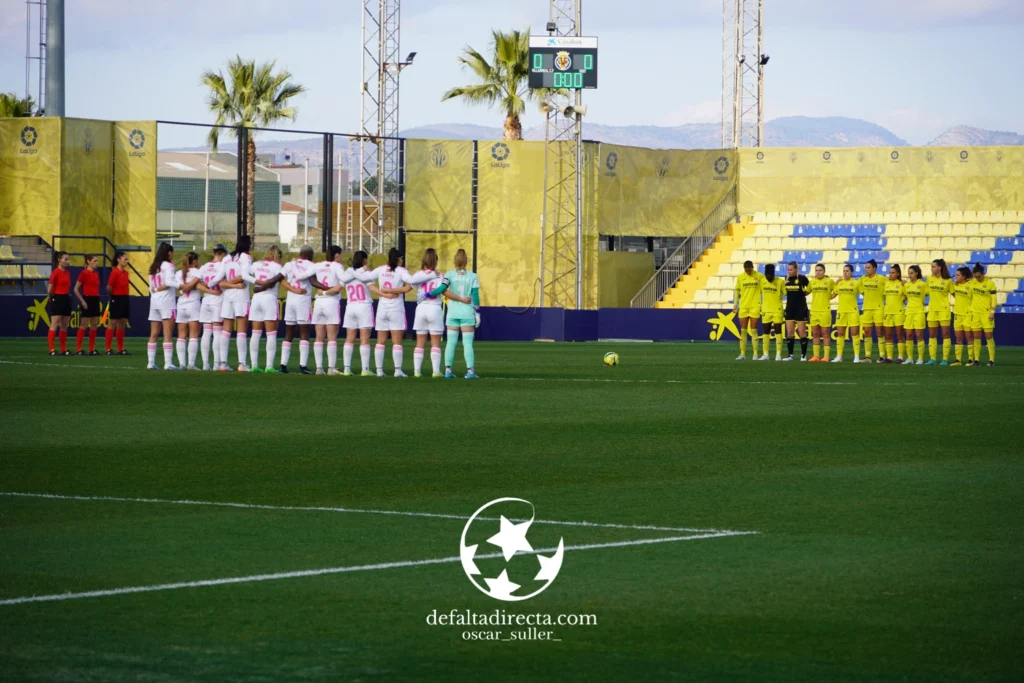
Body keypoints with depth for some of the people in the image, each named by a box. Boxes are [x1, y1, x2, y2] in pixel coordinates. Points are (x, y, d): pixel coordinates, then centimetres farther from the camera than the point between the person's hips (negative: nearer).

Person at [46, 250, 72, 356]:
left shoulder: (67, 273, 12)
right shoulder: (55, 272, -12)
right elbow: (50, 288, -11)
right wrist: (50, 298, 1)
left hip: (66, 300, 8)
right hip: (57, 300, -8)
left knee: (64, 326, 10)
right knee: (54, 325, -9)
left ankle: (64, 349, 14)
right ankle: (51, 350, -11)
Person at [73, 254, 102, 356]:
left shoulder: (96, 274, 12)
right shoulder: (84, 273, -9)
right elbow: (76, 289, -10)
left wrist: (98, 300, 14)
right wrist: (82, 301, -15)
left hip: (95, 300, 7)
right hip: (87, 300, -7)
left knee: (94, 325, 7)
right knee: (83, 325, -6)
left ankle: (92, 349, 11)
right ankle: (78, 349, -3)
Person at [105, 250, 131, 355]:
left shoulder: (125, 272, 10)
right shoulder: (115, 272, -13)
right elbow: (109, 287, -17)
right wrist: (112, 296, -3)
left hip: (124, 299, 8)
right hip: (116, 300, -8)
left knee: (122, 325, 11)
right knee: (112, 325, -3)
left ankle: (121, 349, 17)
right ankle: (108, 349, 0)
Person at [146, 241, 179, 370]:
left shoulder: (154, 267, 17)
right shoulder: (168, 265, -5)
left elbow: (151, 287, 17)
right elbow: (169, 282, -19)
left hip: (154, 301, 7)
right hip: (166, 301, -7)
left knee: (154, 334, 8)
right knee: (168, 334, -11)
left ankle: (151, 362, 6)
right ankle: (168, 363, -17)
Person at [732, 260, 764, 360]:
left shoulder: (759, 276, -2)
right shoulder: (740, 277, 4)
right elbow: (737, 291, 12)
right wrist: (735, 304, 6)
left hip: (755, 306, -2)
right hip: (743, 306, 2)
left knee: (753, 330, -3)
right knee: (743, 331, 3)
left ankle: (755, 354, 1)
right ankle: (742, 354, 7)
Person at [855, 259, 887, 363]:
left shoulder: (881, 279, -7)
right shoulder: (863, 279, 6)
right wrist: (870, 298, 9)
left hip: (878, 308, -5)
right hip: (866, 309, 5)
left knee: (879, 332, -4)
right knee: (866, 333, 4)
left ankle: (882, 355, -2)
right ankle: (867, 356, 9)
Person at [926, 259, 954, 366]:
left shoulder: (948, 281, -6)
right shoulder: (930, 279, 5)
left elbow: (953, 293, 2)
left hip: (943, 309, -5)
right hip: (932, 310, 5)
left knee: (945, 334, -3)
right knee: (932, 335, 6)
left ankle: (945, 359, -1)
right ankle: (932, 358, 11)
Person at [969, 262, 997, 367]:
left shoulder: (990, 284, -7)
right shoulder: (972, 282, 6)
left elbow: (993, 299, -7)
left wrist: (992, 312, -13)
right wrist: (970, 310, 15)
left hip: (986, 313, -4)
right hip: (975, 313, 4)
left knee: (989, 336, -4)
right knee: (976, 337, 5)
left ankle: (992, 360, -2)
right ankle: (977, 360, 8)